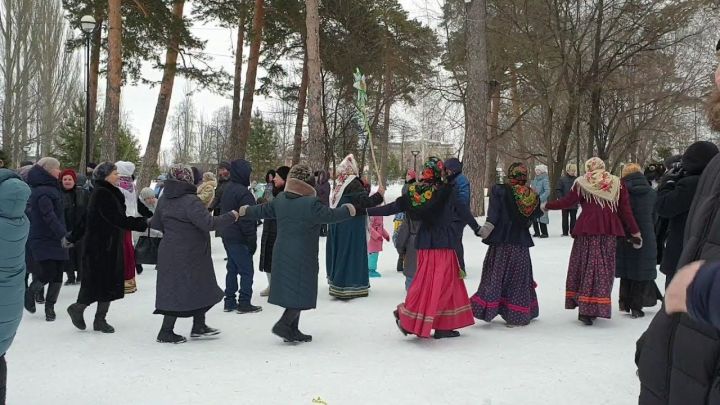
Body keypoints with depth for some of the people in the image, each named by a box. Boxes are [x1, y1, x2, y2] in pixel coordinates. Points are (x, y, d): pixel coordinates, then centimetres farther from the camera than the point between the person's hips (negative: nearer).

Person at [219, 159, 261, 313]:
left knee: (232, 269, 16)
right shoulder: (243, 192, -19)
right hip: (239, 238, -9)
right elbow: (247, 219, -20)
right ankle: (244, 303, 3)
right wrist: (252, 240, -13)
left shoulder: (227, 188, 10)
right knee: (247, 271, 0)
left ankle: (230, 301, 21)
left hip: (227, 236, 9)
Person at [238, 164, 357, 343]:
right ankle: (283, 325, -6)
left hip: (282, 254, 8)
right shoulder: (311, 203, -18)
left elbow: (263, 210, 19)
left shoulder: (280, 199, 5)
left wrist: (246, 211, 39)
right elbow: (330, 215, -9)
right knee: (302, 292, 2)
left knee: (291, 291, 15)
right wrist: (347, 210, 10)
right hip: (302, 257, -8)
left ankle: (292, 331, 20)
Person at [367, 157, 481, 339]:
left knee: (425, 282, 9)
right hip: (443, 244, -4)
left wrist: (367, 211, 5)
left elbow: (393, 207, -2)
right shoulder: (447, 191, -10)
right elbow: (464, 211, -5)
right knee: (442, 283, 1)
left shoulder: (414, 193, -1)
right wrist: (477, 228, 7)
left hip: (425, 244, 4)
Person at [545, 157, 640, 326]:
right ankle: (594, 309, 3)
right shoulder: (617, 183, 9)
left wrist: (547, 206, 14)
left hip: (586, 230, -1)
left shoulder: (582, 183, 2)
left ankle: (584, 308, 5)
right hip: (609, 231, 1)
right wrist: (635, 232, 11)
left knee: (585, 266, 7)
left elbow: (568, 201, 0)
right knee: (603, 268, 6)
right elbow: (626, 209, 6)